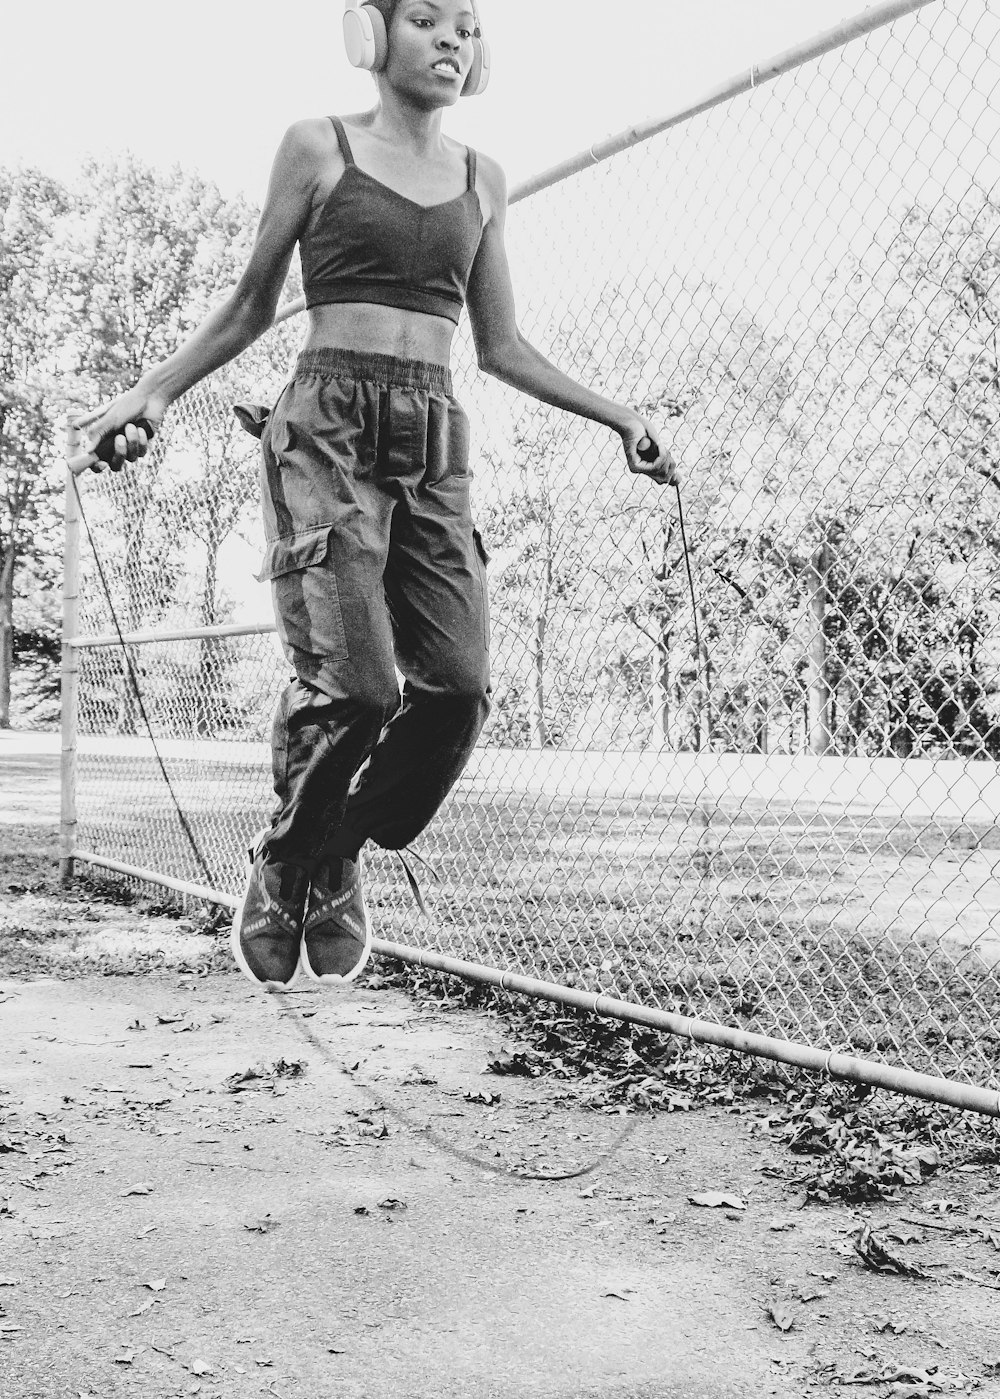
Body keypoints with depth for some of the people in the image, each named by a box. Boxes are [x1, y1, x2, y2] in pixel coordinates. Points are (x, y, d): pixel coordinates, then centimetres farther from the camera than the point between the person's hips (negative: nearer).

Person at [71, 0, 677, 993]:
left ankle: (336, 863, 12)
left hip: (434, 446, 5)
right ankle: (280, 869, 7)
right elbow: (250, 307, 10)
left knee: (458, 686, -10)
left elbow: (501, 347, 20)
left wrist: (617, 416, 14)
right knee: (351, 681, -19)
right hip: (328, 428, -4)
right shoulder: (318, 147, 7)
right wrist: (156, 389, -2)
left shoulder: (482, 179, 18)